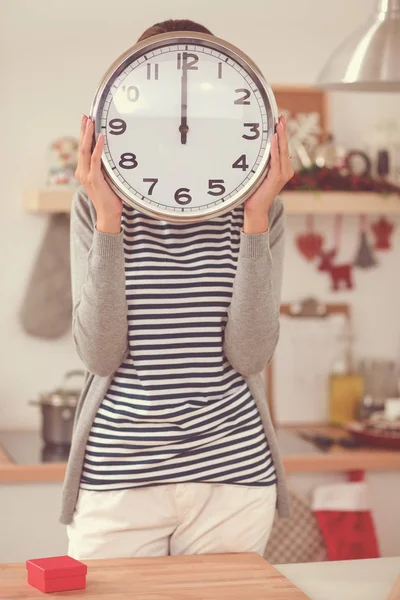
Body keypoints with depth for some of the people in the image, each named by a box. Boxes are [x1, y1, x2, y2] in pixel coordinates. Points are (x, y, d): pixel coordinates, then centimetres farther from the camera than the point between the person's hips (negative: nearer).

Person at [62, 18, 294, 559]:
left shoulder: (257, 210, 3)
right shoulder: (97, 208, 1)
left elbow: (249, 354, -8)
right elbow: (100, 354, -9)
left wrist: (256, 217, -13)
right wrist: (108, 219, -15)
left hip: (232, 475, 1)